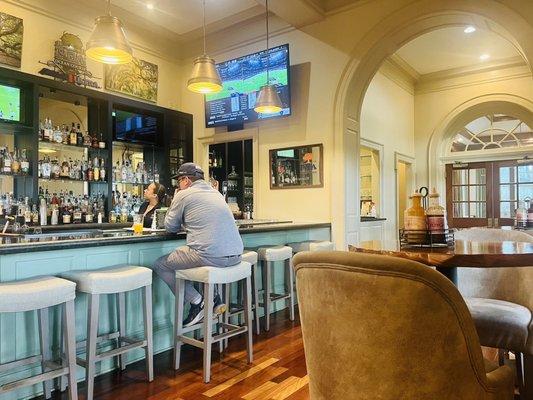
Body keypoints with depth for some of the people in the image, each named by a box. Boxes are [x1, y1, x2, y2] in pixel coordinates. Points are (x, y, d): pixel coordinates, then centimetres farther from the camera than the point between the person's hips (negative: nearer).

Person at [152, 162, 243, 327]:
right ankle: (213, 296, 20)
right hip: (236, 255, 7)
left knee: (160, 264, 12)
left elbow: (170, 227, 11)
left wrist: (174, 201, 22)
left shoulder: (183, 195, 0)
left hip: (211, 256, -7)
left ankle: (196, 301, 3)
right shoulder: (216, 193, 20)